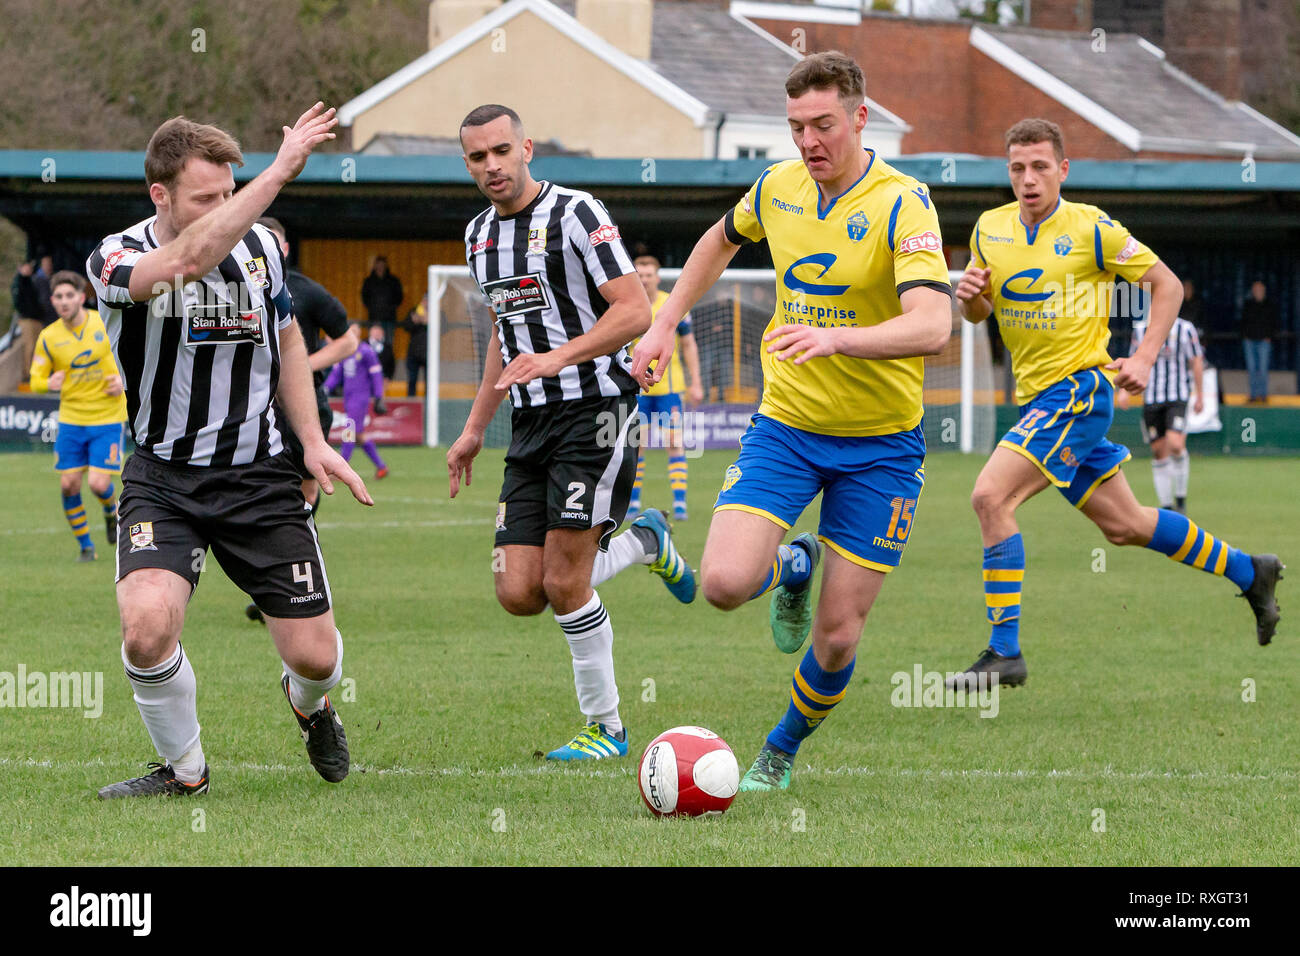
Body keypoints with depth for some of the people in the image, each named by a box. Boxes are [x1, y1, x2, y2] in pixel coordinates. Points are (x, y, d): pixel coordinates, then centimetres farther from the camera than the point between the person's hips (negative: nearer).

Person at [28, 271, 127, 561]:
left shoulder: (106, 323, -6)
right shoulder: (48, 337, -4)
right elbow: (36, 380, 3)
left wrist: (122, 378, -10)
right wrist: (49, 384, -21)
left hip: (107, 419, -2)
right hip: (71, 419, 2)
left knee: (98, 484, -12)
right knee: (69, 485, -4)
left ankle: (112, 512, 24)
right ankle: (85, 545, 16)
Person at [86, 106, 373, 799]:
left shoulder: (259, 247, 1)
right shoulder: (115, 260, -14)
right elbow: (191, 258, -37)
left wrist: (313, 441, 9)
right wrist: (281, 170, -39)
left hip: (259, 475, 3)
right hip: (162, 479, -3)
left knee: (314, 656, -2)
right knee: (147, 626, -27)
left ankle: (309, 704, 38)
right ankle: (183, 769, 1)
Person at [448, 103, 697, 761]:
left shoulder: (575, 214, -10)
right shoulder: (479, 235, 14)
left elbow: (634, 311, -16)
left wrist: (557, 358, -27)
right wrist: (474, 429, 24)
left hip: (595, 409, -7)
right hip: (531, 424, 7)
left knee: (564, 584, -11)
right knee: (519, 594, -2)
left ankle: (604, 727, 6)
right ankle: (642, 543, 23)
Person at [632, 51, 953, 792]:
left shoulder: (902, 203, -18)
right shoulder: (778, 187, 0)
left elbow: (933, 326, -32)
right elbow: (722, 240, 24)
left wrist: (833, 339, -46)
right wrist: (665, 325, 17)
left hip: (880, 444, -3)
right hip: (786, 425, 4)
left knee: (838, 636, -1)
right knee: (725, 583, -19)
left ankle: (782, 751, 28)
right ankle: (792, 567, 18)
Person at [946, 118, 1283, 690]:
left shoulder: (1091, 229, -10)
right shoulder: (990, 229, 6)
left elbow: (1167, 285, -3)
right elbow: (979, 313, 16)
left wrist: (1144, 359, -12)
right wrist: (968, 295, -8)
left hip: (1078, 388, -7)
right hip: (1037, 399, 7)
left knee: (991, 496, -21)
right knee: (1123, 525, 15)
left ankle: (1004, 652, -18)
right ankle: (1249, 572, 34)